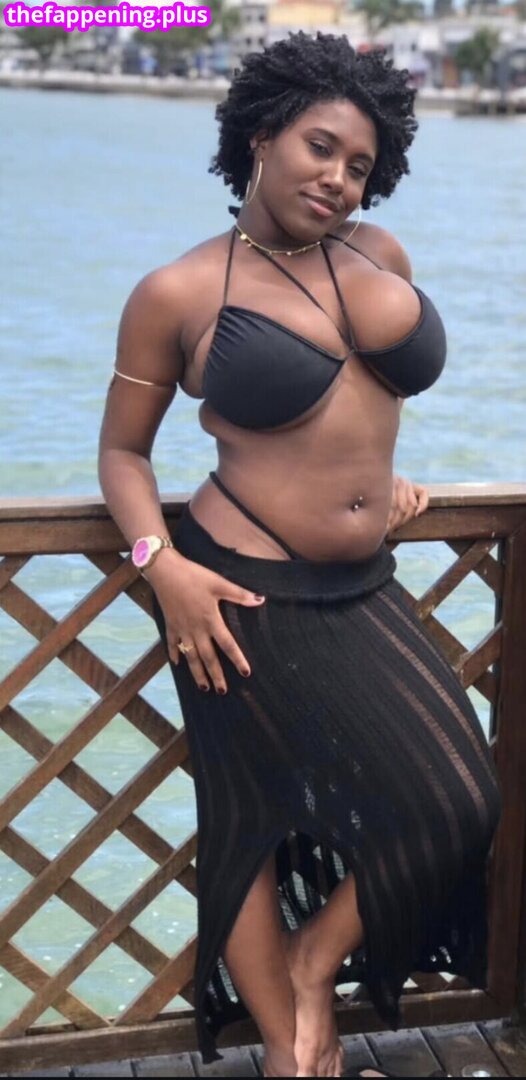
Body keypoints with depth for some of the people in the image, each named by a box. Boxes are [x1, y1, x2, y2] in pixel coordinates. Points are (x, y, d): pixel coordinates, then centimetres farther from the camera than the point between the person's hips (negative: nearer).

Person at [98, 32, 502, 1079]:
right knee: (255, 814, 6)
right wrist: (161, 564, -16)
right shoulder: (177, 293, -9)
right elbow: (121, 449, -2)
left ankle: (313, 969, 26)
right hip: (247, 595, -6)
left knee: (462, 803, 4)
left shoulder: (381, 255, 4)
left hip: (363, 589, 6)